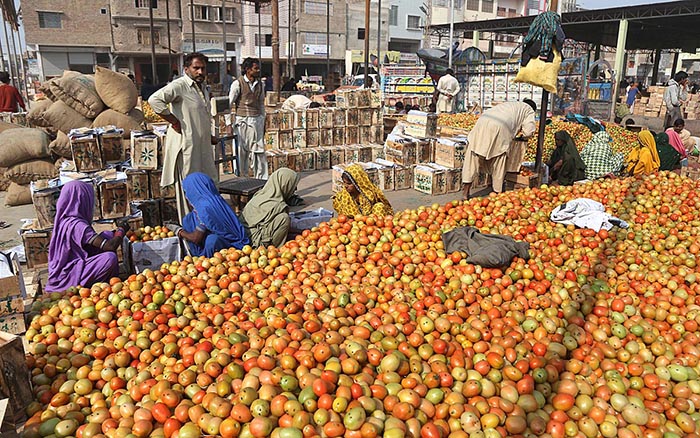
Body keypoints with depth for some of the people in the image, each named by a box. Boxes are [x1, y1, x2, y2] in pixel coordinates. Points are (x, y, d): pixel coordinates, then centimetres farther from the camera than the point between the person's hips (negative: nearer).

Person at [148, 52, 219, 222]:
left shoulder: (203, 88, 17)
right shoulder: (179, 85, -12)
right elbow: (155, 100, -26)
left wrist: (209, 136, 21)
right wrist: (174, 122, -22)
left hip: (203, 145, 9)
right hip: (186, 144, -9)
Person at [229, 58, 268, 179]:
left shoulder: (259, 84, 10)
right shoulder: (238, 83, -5)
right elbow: (229, 103, -4)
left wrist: (263, 122, 15)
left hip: (257, 120, 4)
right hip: (243, 120, -4)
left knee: (259, 150, 3)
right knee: (242, 151, 3)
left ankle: (261, 179, 10)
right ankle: (242, 177, 14)